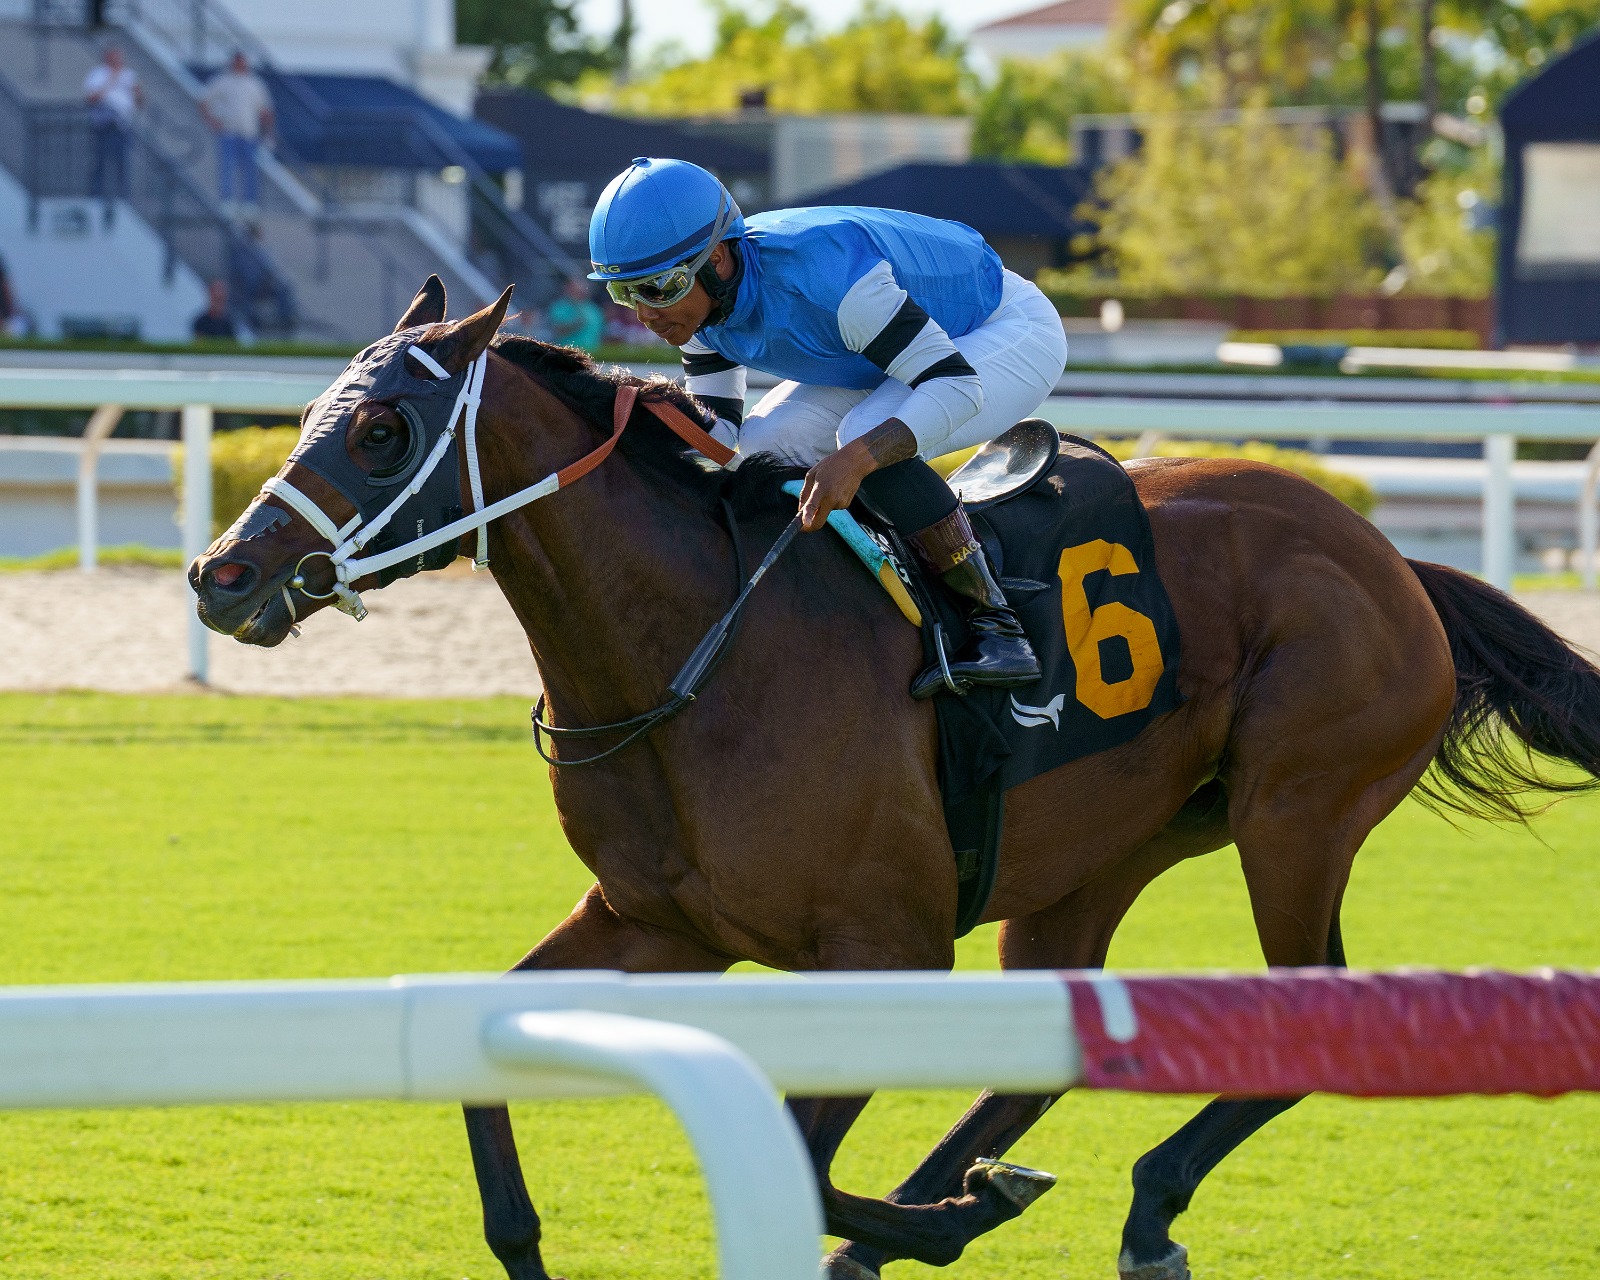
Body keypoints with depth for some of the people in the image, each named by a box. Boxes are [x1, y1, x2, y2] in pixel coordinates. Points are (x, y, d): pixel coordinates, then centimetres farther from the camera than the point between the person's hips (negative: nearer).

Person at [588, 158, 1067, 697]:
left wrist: (858, 456, -55)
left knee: (869, 436, -33)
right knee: (760, 449, -8)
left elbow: (958, 386, -40)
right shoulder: (698, 291, -15)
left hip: (1013, 332, -8)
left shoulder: (818, 273, -39)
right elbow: (715, 432, -3)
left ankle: (998, 627, -25)